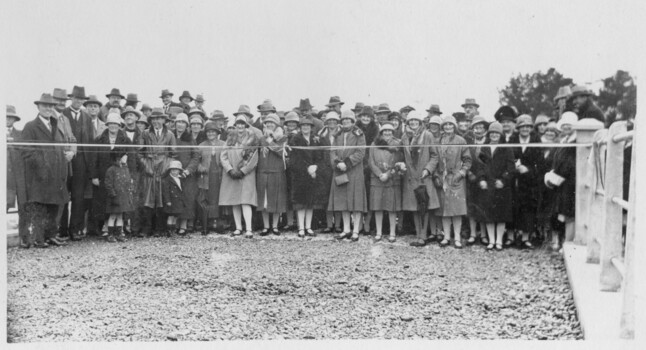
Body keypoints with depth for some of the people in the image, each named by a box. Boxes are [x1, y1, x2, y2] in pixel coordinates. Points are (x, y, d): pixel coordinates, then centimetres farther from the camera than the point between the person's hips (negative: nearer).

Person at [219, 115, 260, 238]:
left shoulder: (252, 139, 2)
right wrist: (230, 170, -9)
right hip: (231, 174, 4)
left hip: (246, 174, -3)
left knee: (245, 201, -13)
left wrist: (242, 171, -10)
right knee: (234, 202, 4)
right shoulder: (230, 138, 11)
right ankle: (238, 227, 11)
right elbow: (223, 156, 5)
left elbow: (254, 159, -3)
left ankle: (249, 229, -17)